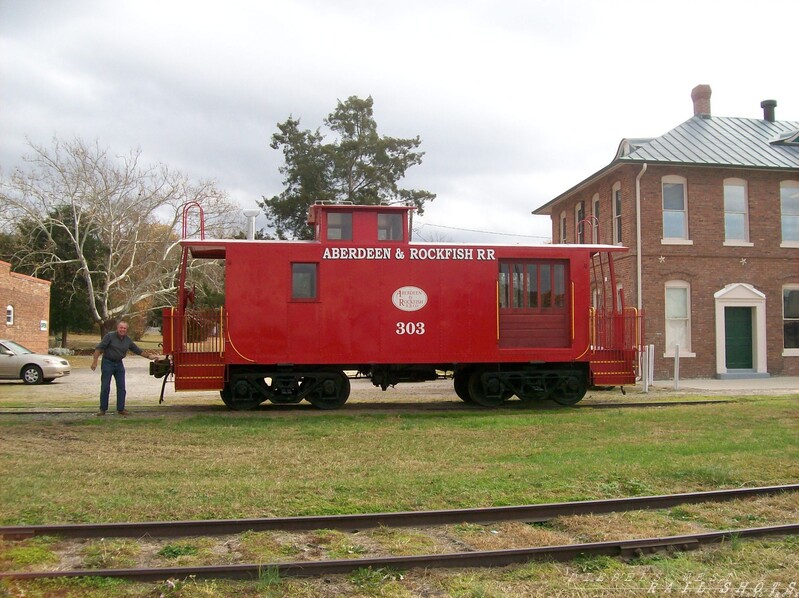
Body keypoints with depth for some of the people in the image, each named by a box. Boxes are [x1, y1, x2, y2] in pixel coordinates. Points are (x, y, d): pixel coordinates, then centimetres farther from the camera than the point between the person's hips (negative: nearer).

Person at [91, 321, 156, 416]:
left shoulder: (128, 340, 3)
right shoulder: (110, 336, -12)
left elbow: (137, 350, 15)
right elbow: (99, 348, -14)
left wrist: (148, 356, 12)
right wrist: (95, 361, -20)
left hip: (119, 364, 5)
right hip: (107, 363, -5)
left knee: (121, 388, 3)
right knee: (105, 387, -3)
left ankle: (121, 409, 11)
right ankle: (103, 409, 7)